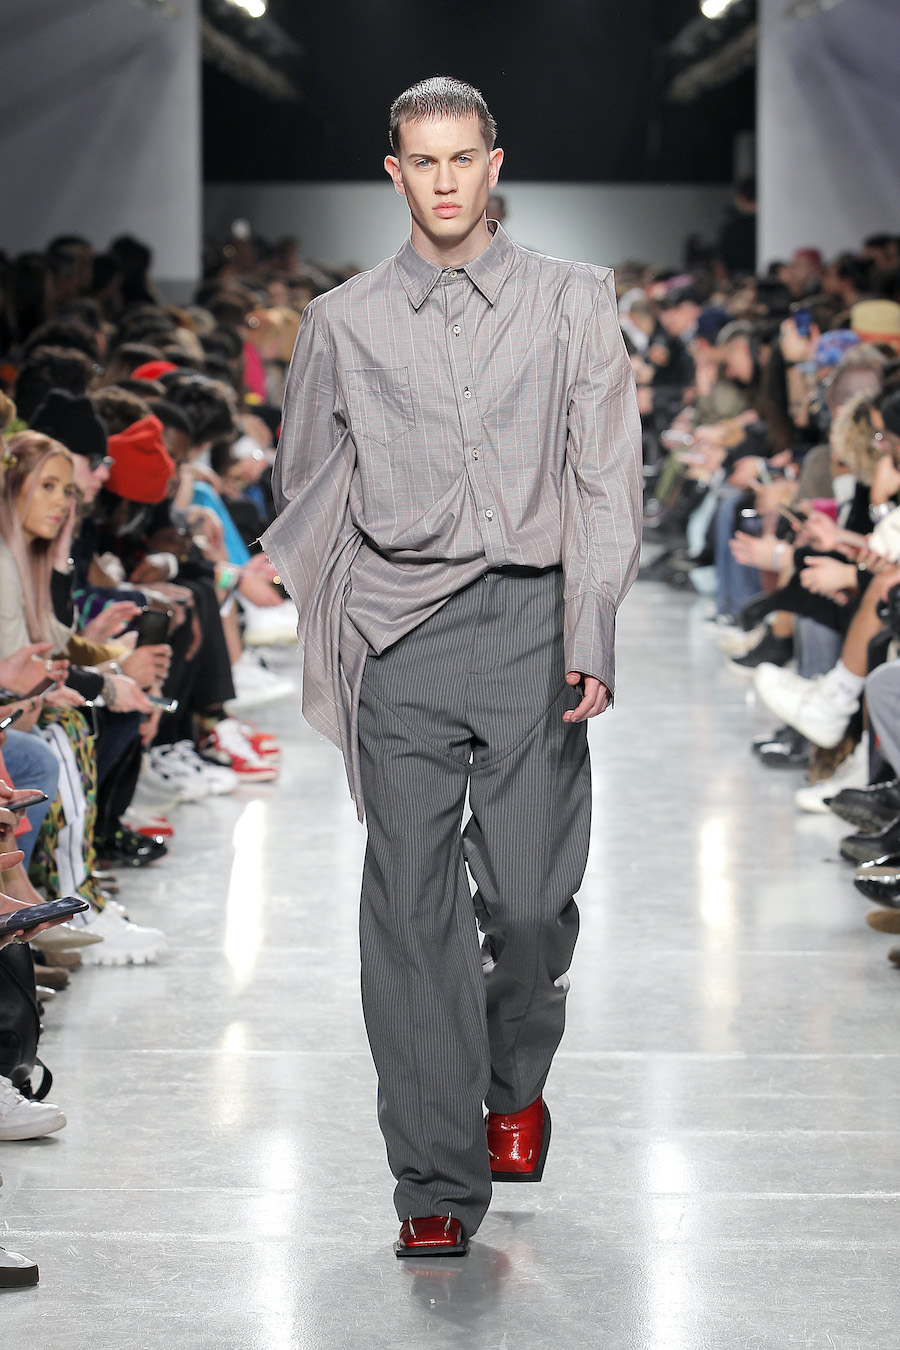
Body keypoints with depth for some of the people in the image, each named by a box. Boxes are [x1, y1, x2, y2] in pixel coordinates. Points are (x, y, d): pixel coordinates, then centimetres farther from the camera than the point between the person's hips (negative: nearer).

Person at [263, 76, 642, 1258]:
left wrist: (591, 637, -7)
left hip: (531, 620, 0)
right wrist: (327, 652, 17)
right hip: (402, 629, 1)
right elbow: (309, 492, 19)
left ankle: (517, 1084, 28)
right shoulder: (345, 321, 11)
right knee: (411, 905, -5)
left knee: (530, 896, -3)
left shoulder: (570, 302, 8)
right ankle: (438, 1185, -1)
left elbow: (605, 478, 3)